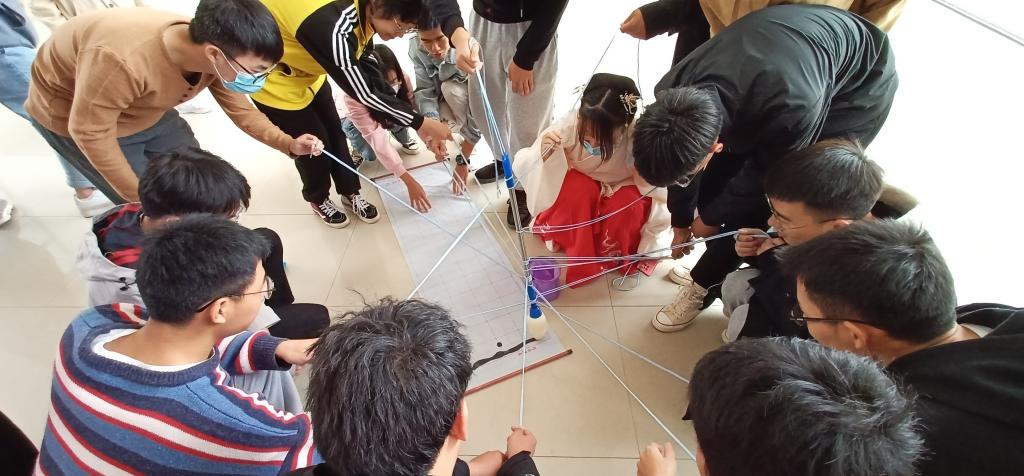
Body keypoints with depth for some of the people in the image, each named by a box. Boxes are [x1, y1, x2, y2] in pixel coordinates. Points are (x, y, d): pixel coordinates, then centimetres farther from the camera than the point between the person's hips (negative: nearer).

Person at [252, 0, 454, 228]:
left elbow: (369, 70, -4)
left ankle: (350, 193, 34)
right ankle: (318, 199, 33)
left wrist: (414, 121, -6)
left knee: (335, 134, 13)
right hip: (274, 79, -7)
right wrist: (420, 122, -23)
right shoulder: (331, 28, -42)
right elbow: (364, 93, -32)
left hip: (305, 72, 7)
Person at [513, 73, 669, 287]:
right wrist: (543, 154, -48)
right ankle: (582, 260, -10)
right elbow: (523, 168, -26)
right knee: (579, 187, -33)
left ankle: (616, 255, 1)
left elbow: (654, 191, -21)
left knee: (630, 207, -31)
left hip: (622, 189, 0)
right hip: (578, 191, 0)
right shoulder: (569, 125, -34)